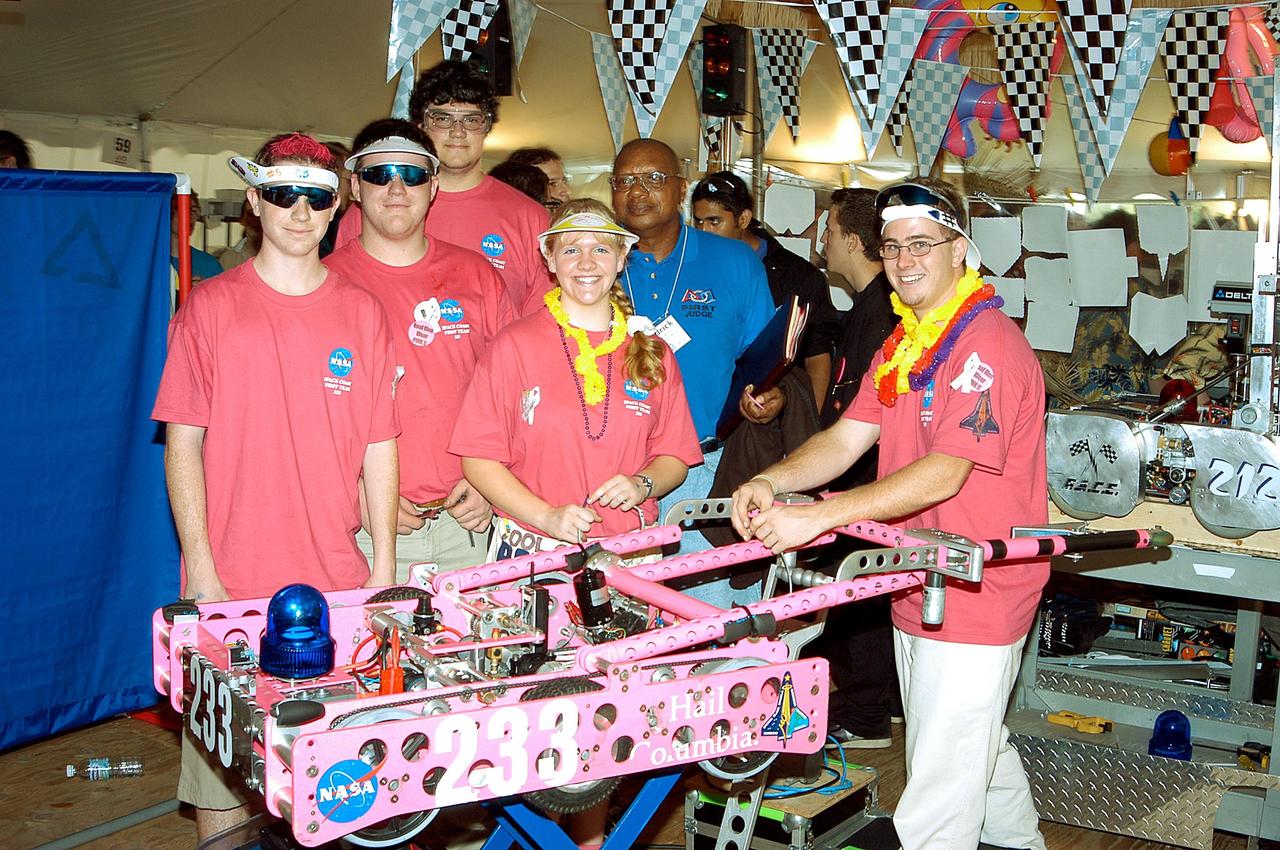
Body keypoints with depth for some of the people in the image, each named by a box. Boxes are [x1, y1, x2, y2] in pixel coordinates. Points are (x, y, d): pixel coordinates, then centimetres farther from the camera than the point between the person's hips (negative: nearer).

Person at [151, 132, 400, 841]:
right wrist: (200, 570, -7)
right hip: (231, 581, -2)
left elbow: (379, 445, 8)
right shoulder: (210, 307, 1)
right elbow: (183, 442, -1)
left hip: (337, 579, 2)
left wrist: (384, 565, 3)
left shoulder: (362, 313, 7)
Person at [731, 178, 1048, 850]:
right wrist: (772, 482, -15)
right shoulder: (899, 346, 13)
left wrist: (818, 516, -33)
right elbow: (845, 438, 4)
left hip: (974, 595, -9)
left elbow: (944, 473, -27)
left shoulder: (988, 345, -18)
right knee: (980, 748, 26)